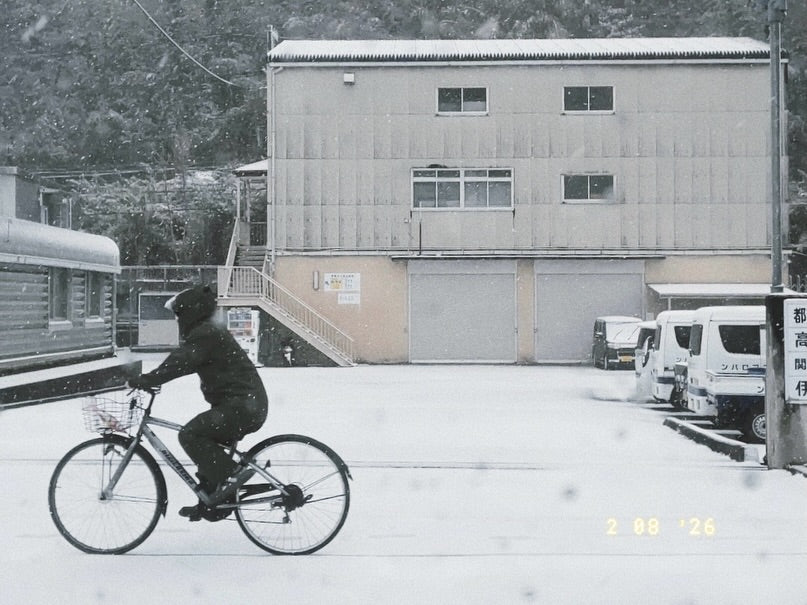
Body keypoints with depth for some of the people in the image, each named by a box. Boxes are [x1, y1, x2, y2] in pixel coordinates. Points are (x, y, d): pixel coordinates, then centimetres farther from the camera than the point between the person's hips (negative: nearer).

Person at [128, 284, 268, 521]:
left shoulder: (206, 335, -14)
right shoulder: (209, 331, 20)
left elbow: (178, 363, -21)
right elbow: (181, 362, 24)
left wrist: (143, 380, -16)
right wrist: (148, 380, 19)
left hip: (241, 406, -11)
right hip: (248, 405, 11)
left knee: (190, 435, -15)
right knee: (205, 445, 18)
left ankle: (231, 474, -12)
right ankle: (211, 504, 24)